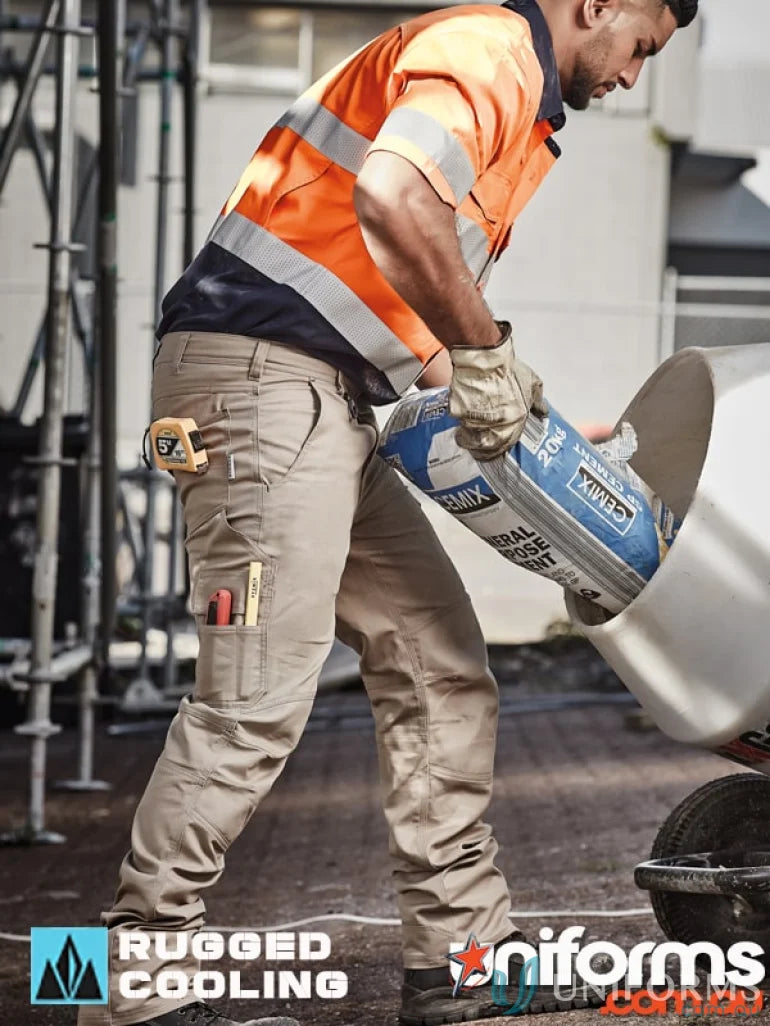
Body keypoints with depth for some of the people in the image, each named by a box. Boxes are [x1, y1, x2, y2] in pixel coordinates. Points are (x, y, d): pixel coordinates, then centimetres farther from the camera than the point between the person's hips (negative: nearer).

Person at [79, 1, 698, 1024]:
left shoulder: (520, 106, 25)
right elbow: (390, 195, -28)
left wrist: (494, 399, 18)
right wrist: (486, 354, -18)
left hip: (330, 403, 11)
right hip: (262, 374, -11)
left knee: (441, 671, 11)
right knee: (259, 695, -13)